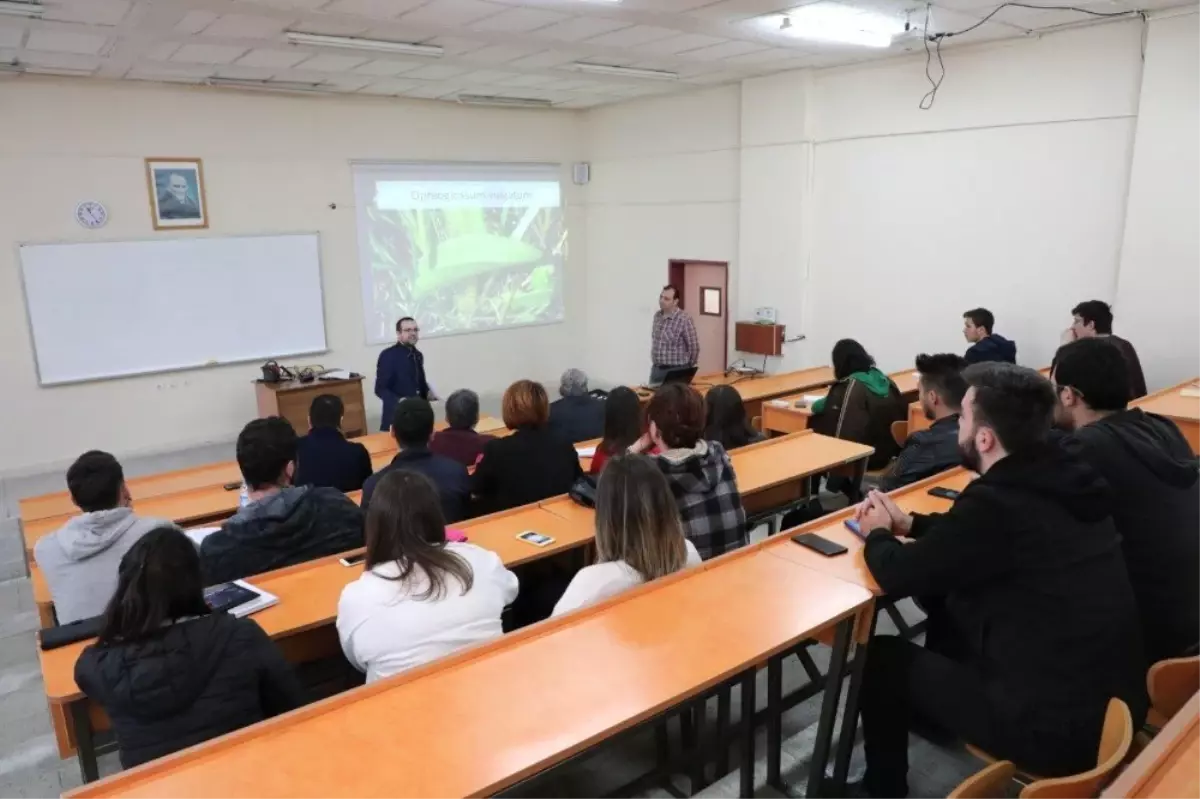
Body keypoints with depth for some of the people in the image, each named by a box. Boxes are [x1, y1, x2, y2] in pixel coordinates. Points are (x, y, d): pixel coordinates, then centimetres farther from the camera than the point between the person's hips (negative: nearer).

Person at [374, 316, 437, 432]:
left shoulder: (418, 355, 12)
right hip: (396, 417, -6)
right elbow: (380, 389, -12)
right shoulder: (388, 355, -9)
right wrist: (398, 401, -27)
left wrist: (427, 392, 2)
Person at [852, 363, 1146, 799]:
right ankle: (927, 712, 44)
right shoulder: (1062, 477, -1)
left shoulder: (998, 502, -26)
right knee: (953, 602, 22)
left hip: (1059, 727, -8)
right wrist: (909, 524, 14)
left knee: (882, 656, 9)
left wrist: (878, 534, 6)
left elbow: (897, 576, -14)